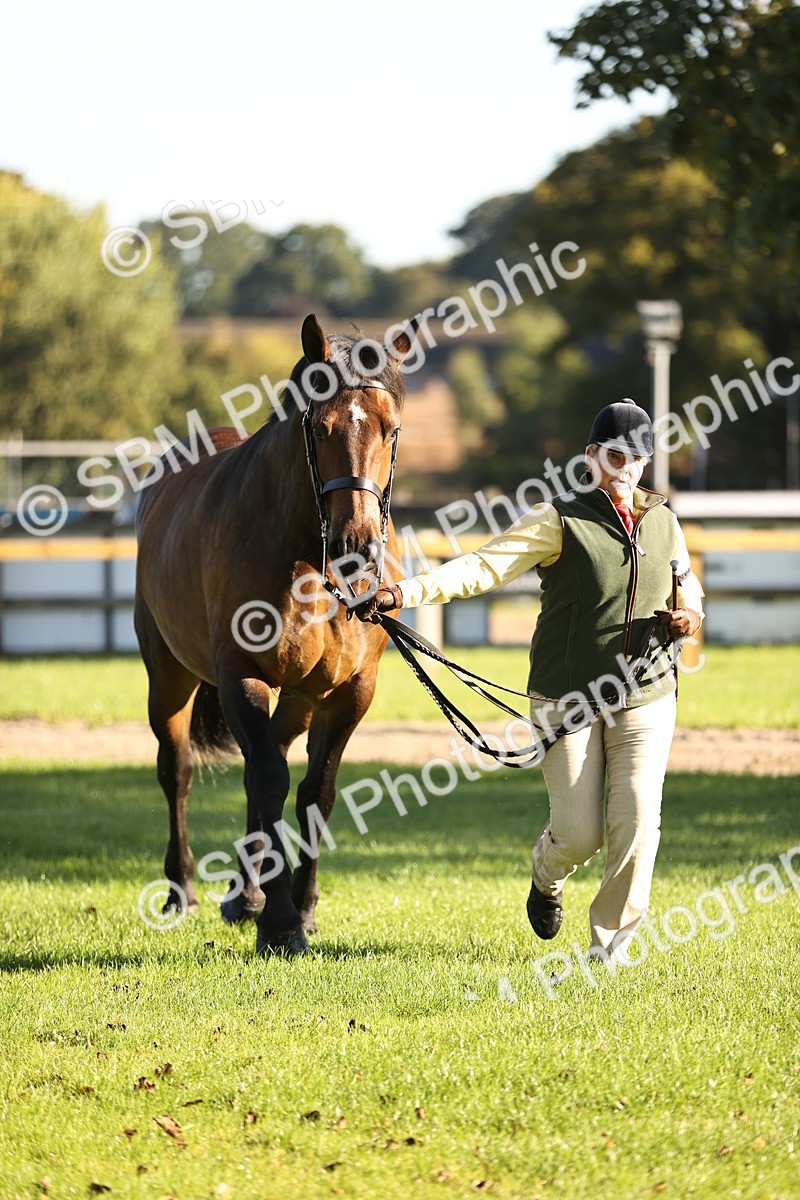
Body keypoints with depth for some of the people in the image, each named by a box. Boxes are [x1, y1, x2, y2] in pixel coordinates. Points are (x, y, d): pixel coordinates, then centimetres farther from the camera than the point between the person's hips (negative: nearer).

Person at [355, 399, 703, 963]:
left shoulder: (663, 521, 8)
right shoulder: (560, 522, -7)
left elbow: (686, 583, 26)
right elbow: (481, 567, -16)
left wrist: (690, 615, 1)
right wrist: (405, 592, -28)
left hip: (646, 699, 3)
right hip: (568, 699, -3)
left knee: (637, 822, -9)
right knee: (579, 833, -2)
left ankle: (612, 943, 6)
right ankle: (547, 877, 36)